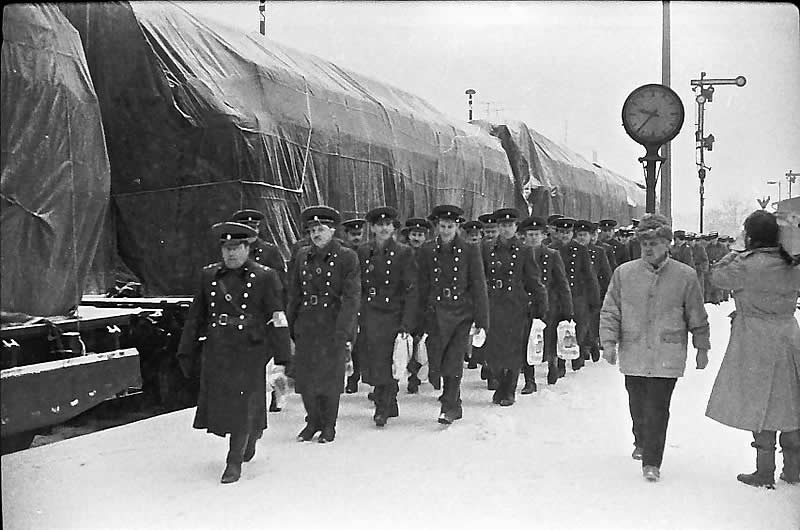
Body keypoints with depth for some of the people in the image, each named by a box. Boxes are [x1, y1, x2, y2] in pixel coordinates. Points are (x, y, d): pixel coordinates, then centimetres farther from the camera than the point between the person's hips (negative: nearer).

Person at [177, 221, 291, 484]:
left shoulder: (264, 277, -4)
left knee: (242, 406, -2)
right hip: (216, 351, 4)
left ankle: (234, 462, 13)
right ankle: (252, 435, 38)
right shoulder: (208, 275, 7)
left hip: (250, 353, -4)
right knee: (218, 403, 10)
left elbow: (277, 320, -6)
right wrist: (186, 352, 12)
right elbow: (195, 316, 13)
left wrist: (282, 359, -9)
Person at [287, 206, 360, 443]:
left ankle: (329, 426, 23)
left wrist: (343, 333, -17)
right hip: (306, 326, 4)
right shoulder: (302, 256, 9)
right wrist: (289, 329, 7)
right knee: (305, 377, 6)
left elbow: (351, 297, -10)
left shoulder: (347, 257, -5)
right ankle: (313, 422, 27)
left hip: (333, 327, -4)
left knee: (330, 378, 5)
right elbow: (294, 295, 12)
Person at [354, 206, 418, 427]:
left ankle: (383, 410, 10)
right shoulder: (362, 252, 7)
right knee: (370, 365, 7)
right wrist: (354, 317, 4)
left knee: (386, 366, -7)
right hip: (367, 316, 4)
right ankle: (390, 407, 26)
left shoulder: (403, 253, -3)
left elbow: (411, 291, -5)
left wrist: (407, 324, -11)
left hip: (392, 316, -3)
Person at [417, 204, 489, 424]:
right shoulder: (427, 251, 5)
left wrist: (481, 321, -4)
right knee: (435, 363, 1)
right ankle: (455, 405, 24)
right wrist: (419, 320, 5)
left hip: (461, 313, -2)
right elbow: (421, 287, 7)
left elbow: (479, 286, 0)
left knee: (453, 362, -8)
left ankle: (449, 408, 6)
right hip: (435, 313, 2)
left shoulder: (470, 251, -1)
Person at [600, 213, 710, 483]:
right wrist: (609, 341, -5)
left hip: (667, 356, -2)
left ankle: (652, 462, 3)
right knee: (637, 404, 15)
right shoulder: (624, 273, 0)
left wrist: (702, 348, 11)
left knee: (657, 408, -6)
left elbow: (697, 317, 7)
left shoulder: (685, 276, -2)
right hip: (633, 353, 2)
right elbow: (610, 311, 4)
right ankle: (641, 441, 42)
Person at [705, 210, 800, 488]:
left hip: (757, 345, -6)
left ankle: (765, 472, 9)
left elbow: (717, 275, -3)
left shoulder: (747, 265, -17)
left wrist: (736, 254, 10)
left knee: (759, 406, 2)